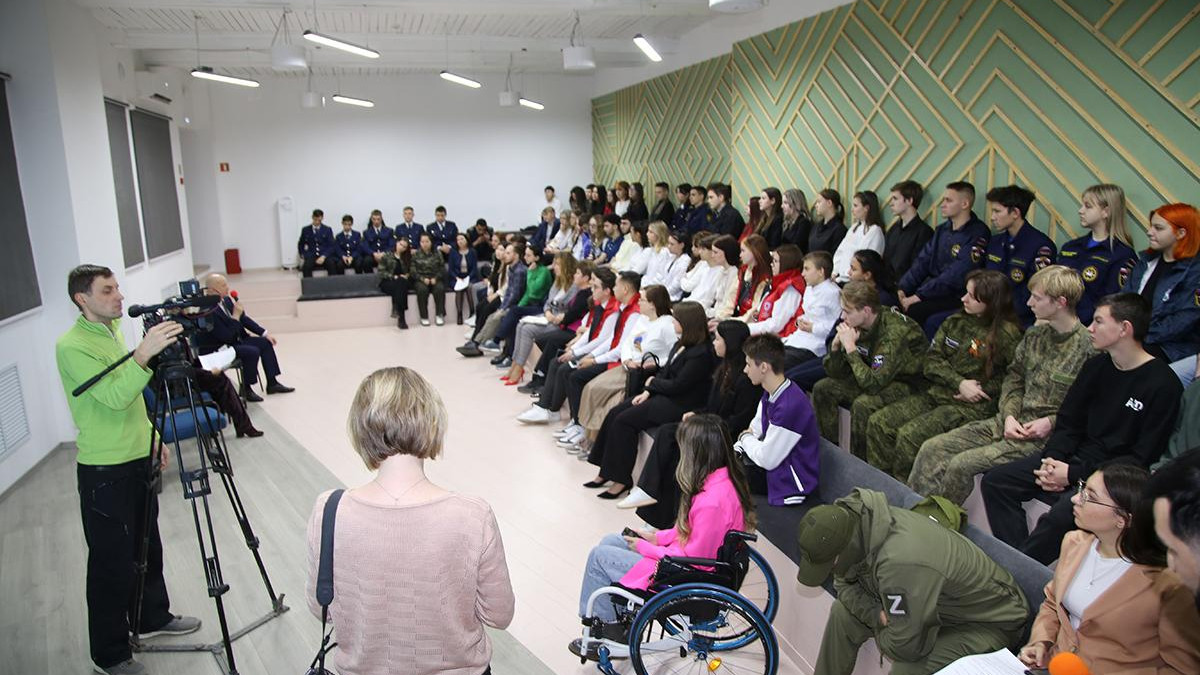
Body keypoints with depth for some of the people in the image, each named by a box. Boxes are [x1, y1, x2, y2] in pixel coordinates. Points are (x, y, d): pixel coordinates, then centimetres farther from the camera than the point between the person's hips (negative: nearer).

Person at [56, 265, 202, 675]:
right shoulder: (72, 346, -18)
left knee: (147, 548, 21)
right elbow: (114, 397, -30)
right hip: (104, 472, -8)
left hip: (138, 460, 9)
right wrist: (143, 354, -41)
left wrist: (151, 440, 19)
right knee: (112, 563, 3)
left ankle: (153, 618, 38)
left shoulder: (113, 331, 10)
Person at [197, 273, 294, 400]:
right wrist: (236, 316, -24)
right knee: (253, 352, -26)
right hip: (216, 349, -10)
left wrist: (265, 333, 5)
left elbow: (245, 319, 9)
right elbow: (226, 336, -28)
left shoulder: (226, 300, -2)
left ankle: (272, 383, 11)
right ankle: (246, 389, -6)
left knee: (265, 343, 6)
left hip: (234, 340, 10)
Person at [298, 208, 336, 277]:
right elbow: (300, 245, 24)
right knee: (306, 266, -33)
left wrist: (323, 256, -15)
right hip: (311, 256, 1)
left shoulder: (327, 230, 9)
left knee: (332, 264, -34)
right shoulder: (306, 230, 12)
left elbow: (331, 246, 2)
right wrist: (303, 255, 6)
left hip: (325, 256, -1)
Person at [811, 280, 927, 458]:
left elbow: (873, 384, -36)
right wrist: (835, 345, -22)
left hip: (906, 382, -8)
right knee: (822, 389, -3)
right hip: (877, 376, 8)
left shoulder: (894, 332, -31)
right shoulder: (856, 325, -9)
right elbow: (835, 373, -3)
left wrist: (850, 346, -32)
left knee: (862, 404, -33)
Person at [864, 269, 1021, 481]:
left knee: (909, 435, -26)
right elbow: (932, 361, 5)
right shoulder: (956, 321, 10)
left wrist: (979, 390, -15)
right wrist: (960, 383, -10)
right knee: (878, 422, -9)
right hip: (937, 393, 7)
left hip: (972, 407, -7)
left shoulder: (1007, 334, -8)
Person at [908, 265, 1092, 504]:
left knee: (962, 464, -22)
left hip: (1044, 437, -7)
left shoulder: (1087, 348, -15)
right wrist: (1009, 415, -1)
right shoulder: (1035, 333, 7)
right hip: (1012, 422, 7)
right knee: (931, 449, -6)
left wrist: (1051, 422, -17)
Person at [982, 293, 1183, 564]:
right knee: (995, 481, -7)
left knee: (1059, 518, -34)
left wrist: (1074, 474, -17)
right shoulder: (1096, 366, 9)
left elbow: (1141, 459, -14)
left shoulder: (1162, 384, -13)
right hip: (1072, 460, 7)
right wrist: (1051, 460, -8)